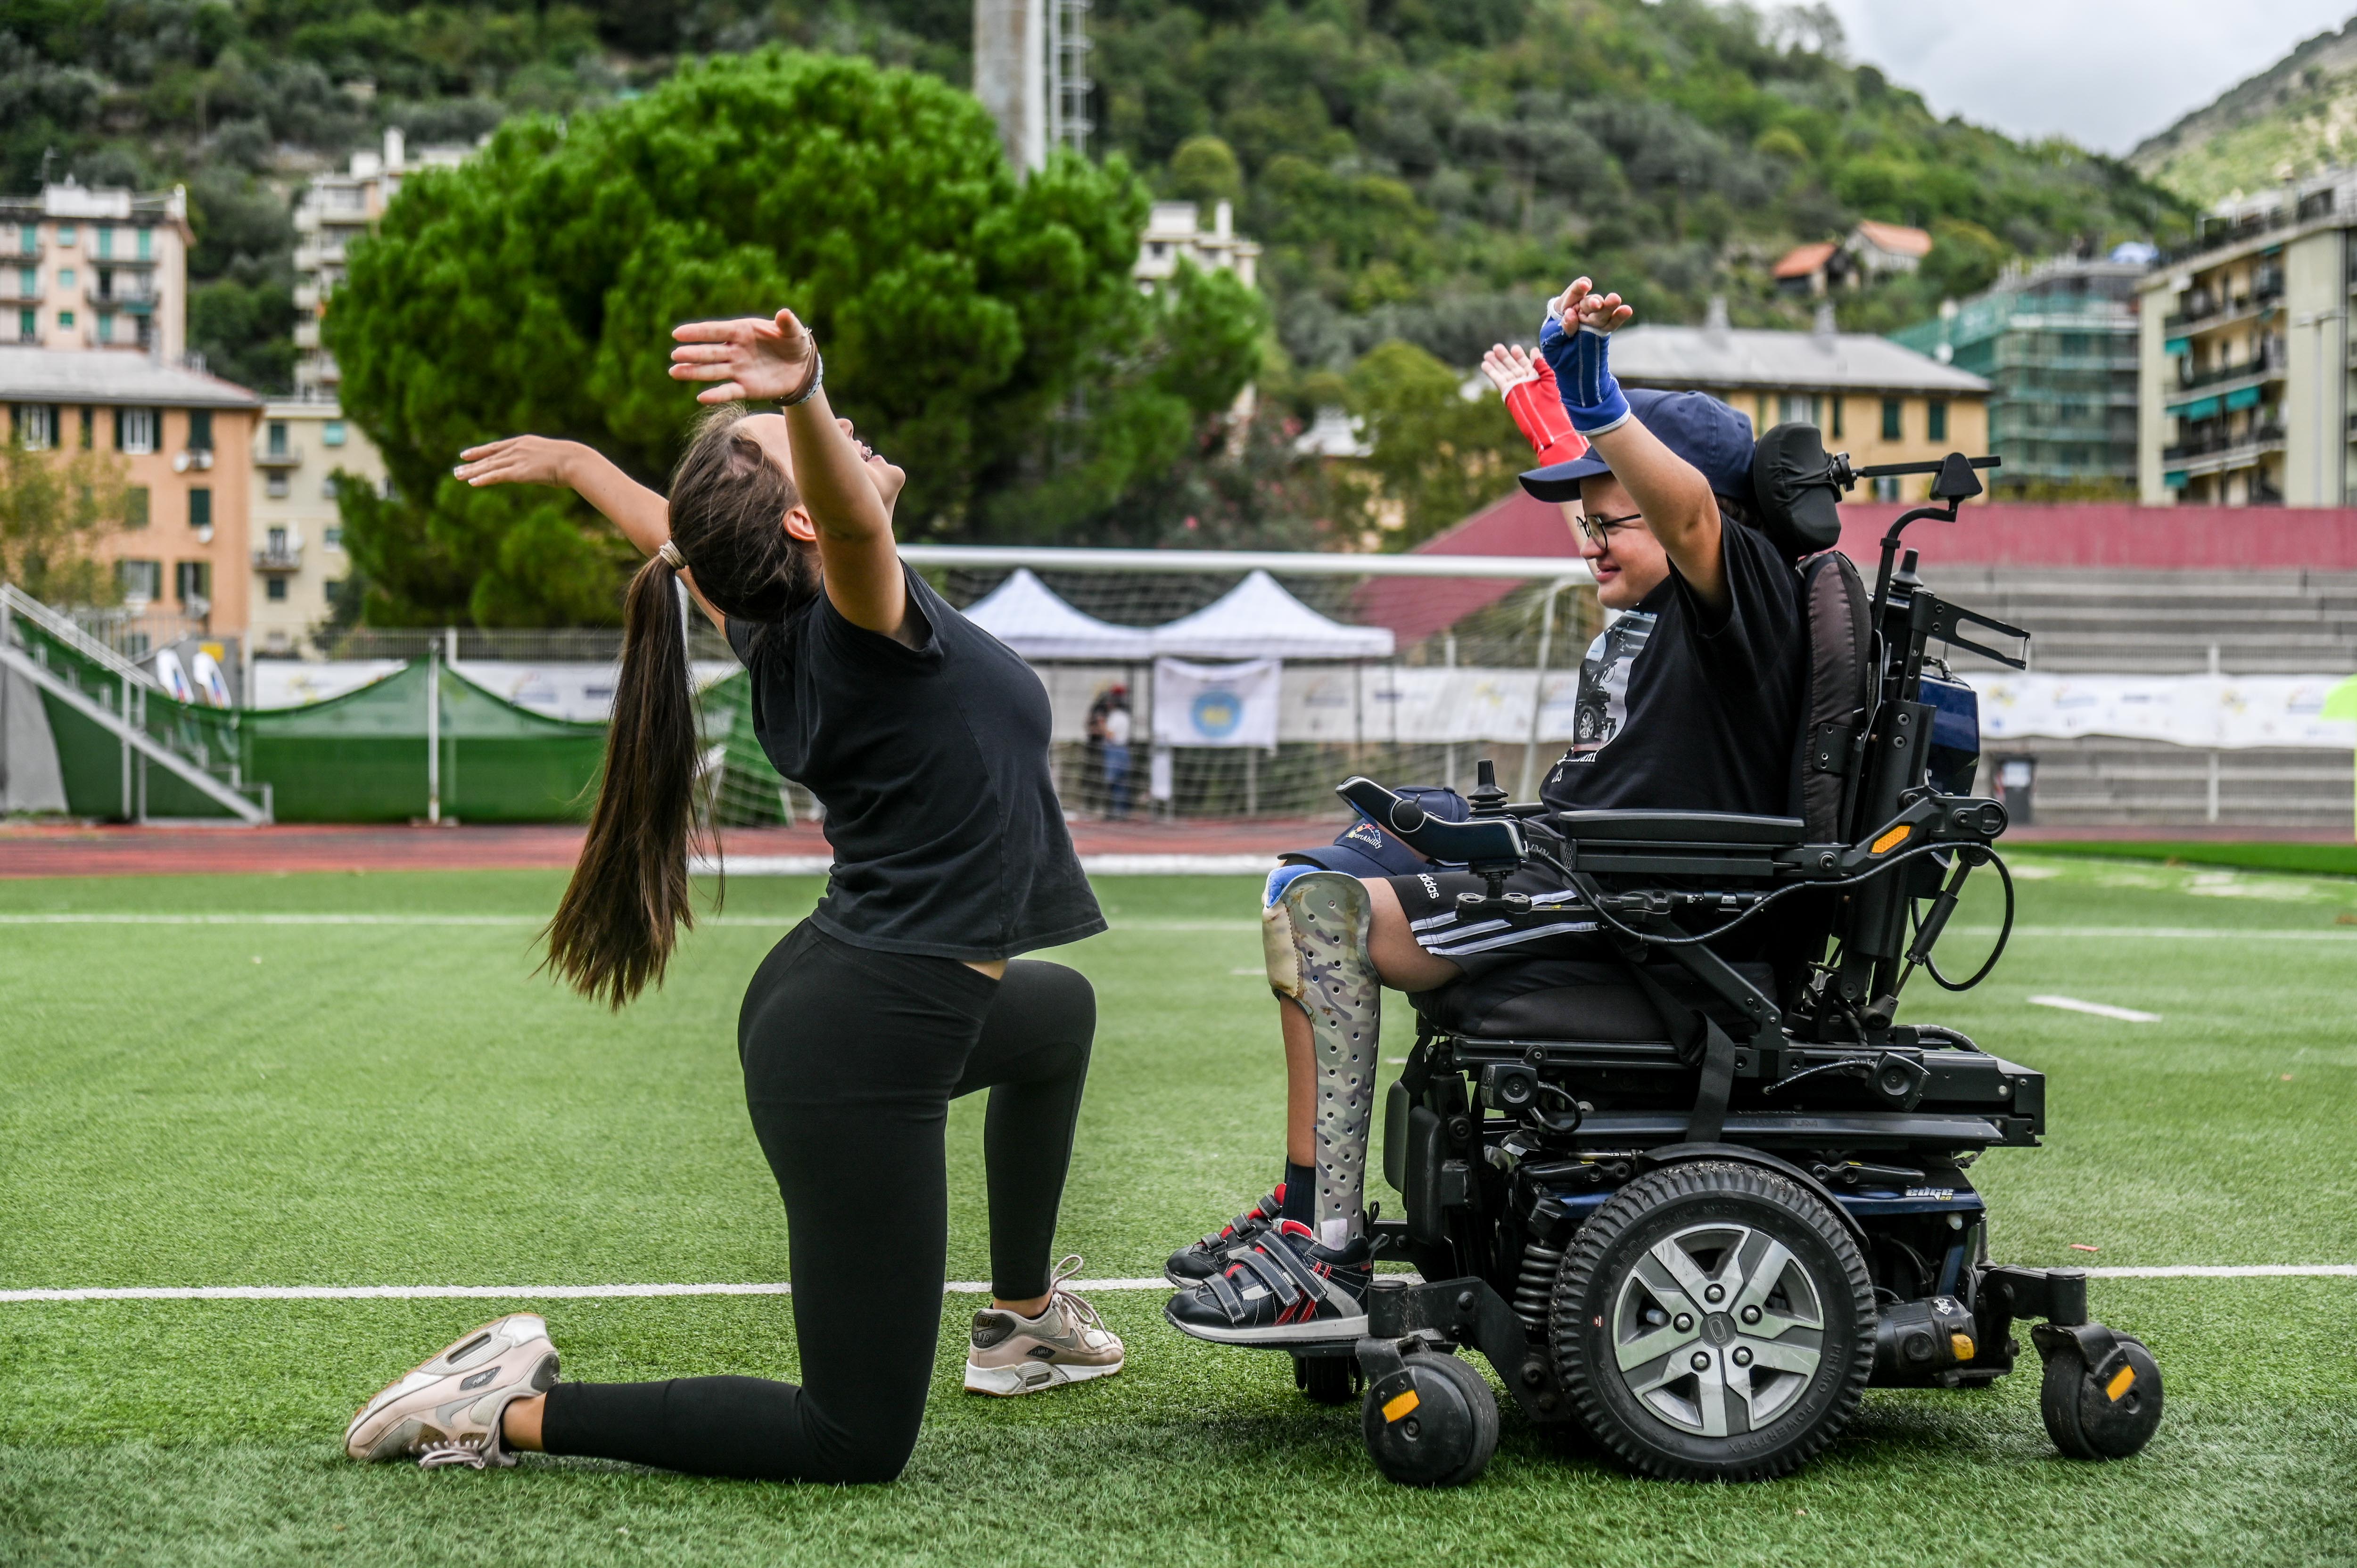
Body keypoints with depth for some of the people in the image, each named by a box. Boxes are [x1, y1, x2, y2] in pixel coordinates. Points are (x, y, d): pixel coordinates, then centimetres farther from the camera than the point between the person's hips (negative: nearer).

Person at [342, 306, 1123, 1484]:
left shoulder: (780, 621, 2)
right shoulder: (855, 622, -21)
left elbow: (677, 535, 23)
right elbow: (853, 516, -45)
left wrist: (572, 462, 42)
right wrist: (807, 397, -66)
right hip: (861, 1047, -10)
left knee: (1055, 1010, 40)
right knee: (858, 1441, -2)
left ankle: (1022, 1318, 47)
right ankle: (511, 1412, -4)